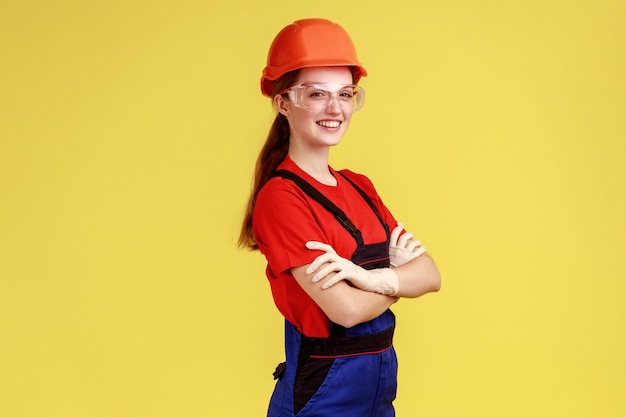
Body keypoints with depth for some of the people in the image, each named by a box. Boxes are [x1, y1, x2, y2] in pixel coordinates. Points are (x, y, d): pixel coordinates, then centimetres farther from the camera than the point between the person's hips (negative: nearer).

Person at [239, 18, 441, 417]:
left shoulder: (359, 187, 6)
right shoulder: (280, 196, -16)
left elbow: (431, 275, -3)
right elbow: (347, 309, -23)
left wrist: (368, 276, -21)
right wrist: (399, 274, -5)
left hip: (381, 384, 7)